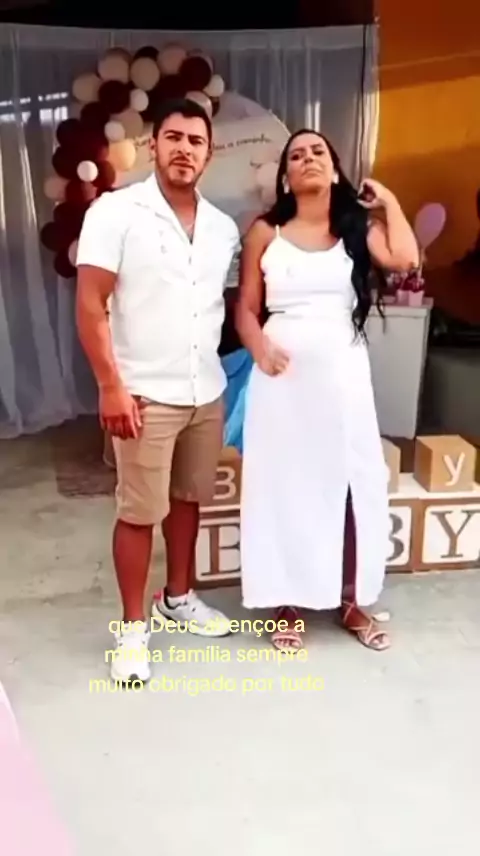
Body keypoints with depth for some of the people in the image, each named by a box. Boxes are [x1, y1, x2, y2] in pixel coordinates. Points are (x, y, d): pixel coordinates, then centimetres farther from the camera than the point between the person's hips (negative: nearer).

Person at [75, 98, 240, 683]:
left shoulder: (223, 228, 7)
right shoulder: (115, 212, -8)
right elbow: (90, 307, -12)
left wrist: (216, 372, 8)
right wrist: (111, 386, -17)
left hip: (208, 392, 5)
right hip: (146, 394, -5)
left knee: (188, 498, 17)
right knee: (139, 511, 3)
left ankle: (179, 597, 35)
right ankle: (133, 626, 19)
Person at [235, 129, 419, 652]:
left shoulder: (359, 226, 6)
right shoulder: (265, 232, 5)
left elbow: (405, 259, -13)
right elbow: (246, 308, 4)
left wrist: (388, 202, 1)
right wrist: (260, 350, -15)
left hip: (343, 373, 1)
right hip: (284, 376, -1)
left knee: (352, 484, 6)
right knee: (284, 486, 4)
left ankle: (351, 601, 23)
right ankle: (288, 605, 19)